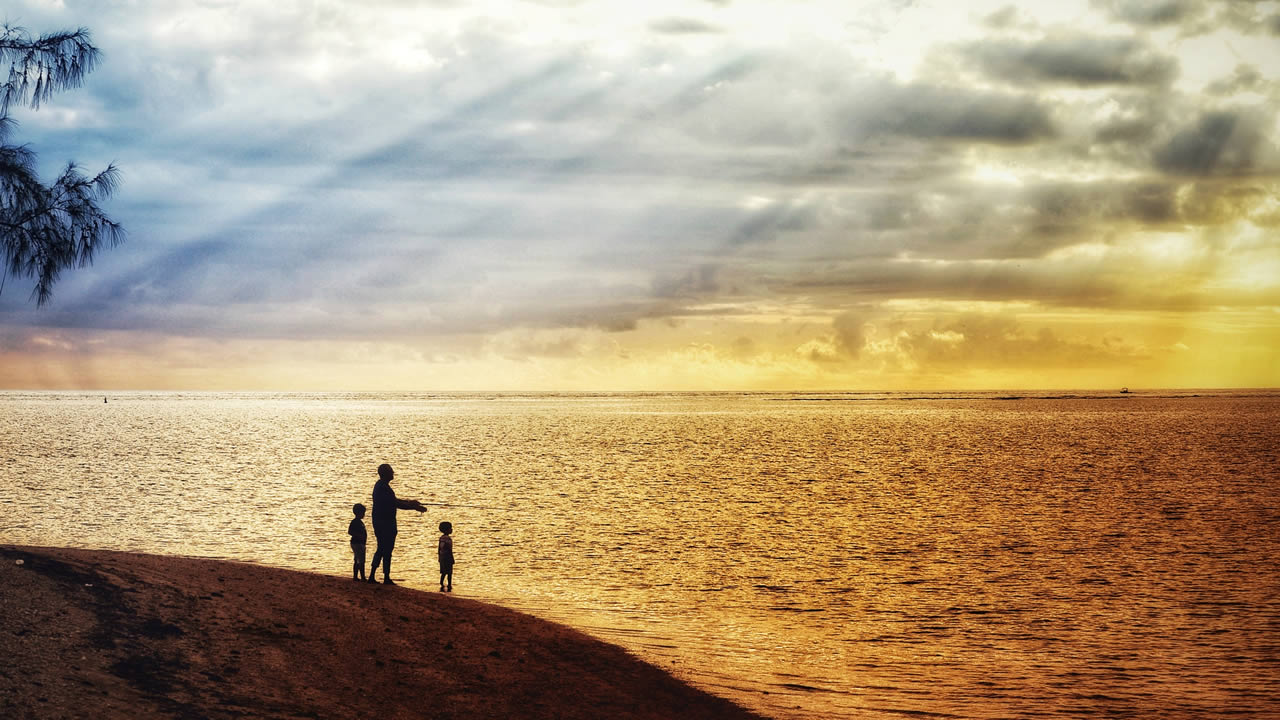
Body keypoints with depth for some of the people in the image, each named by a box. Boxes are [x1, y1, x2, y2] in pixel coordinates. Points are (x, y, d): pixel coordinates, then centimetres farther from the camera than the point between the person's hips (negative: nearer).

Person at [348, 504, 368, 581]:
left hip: (360, 543, 10)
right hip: (357, 543, -10)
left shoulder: (360, 521, 16)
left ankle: (355, 577, 16)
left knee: (357, 561, 12)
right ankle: (362, 577, -13)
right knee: (361, 561, -12)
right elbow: (349, 532, -20)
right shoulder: (354, 522, -14)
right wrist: (359, 536, -24)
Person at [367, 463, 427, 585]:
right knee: (386, 549, -4)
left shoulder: (380, 485, 15)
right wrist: (414, 507, -16)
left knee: (381, 549, 15)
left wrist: (409, 502, 27)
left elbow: (393, 501, 25)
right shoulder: (383, 487, -19)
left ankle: (372, 576, 17)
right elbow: (396, 503, -22)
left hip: (379, 522, 10)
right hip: (385, 523, -10)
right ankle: (386, 578, 0)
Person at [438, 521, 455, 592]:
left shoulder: (441, 538, 7)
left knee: (443, 573, 13)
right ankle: (449, 587, 3)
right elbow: (449, 550, -19)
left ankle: (442, 586, 12)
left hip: (442, 557, 8)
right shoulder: (448, 539, -18)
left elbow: (439, 549, 13)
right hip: (448, 557, -8)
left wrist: (440, 558, 20)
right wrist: (452, 560, -14)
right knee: (449, 573, 0)